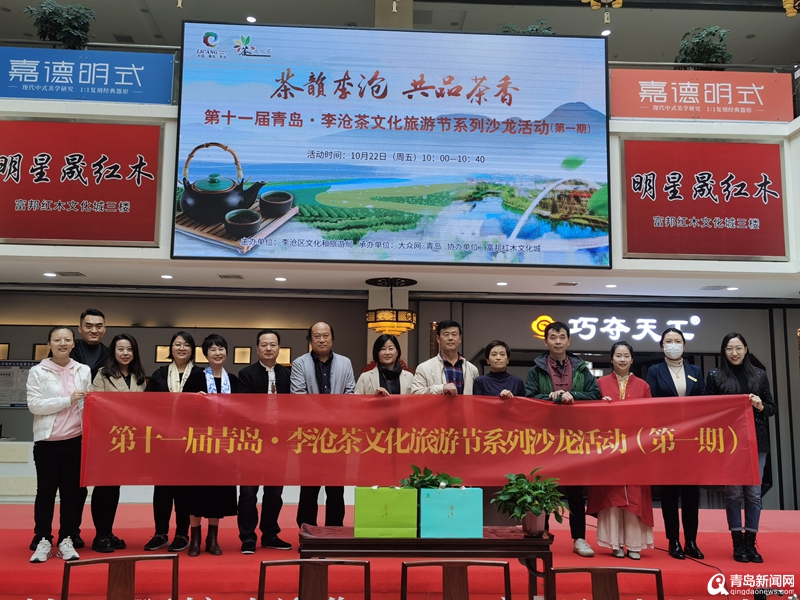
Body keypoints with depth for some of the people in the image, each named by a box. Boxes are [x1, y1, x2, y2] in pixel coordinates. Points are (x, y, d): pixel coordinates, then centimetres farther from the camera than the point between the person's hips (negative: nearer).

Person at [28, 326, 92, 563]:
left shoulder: (84, 371, 6)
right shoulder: (38, 372, 0)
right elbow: (33, 404, -8)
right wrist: (68, 401, -16)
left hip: (76, 440, 2)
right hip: (47, 441, -2)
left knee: (72, 491, 5)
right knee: (46, 491, 4)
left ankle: (66, 540, 15)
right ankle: (43, 541, 14)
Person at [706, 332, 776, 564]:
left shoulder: (759, 374, 8)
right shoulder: (715, 376, 2)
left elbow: (773, 408, 9)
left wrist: (761, 406, -10)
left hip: (756, 441, 2)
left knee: (754, 492, 4)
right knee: (733, 492, 1)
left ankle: (750, 543, 13)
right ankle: (738, 544, 10)